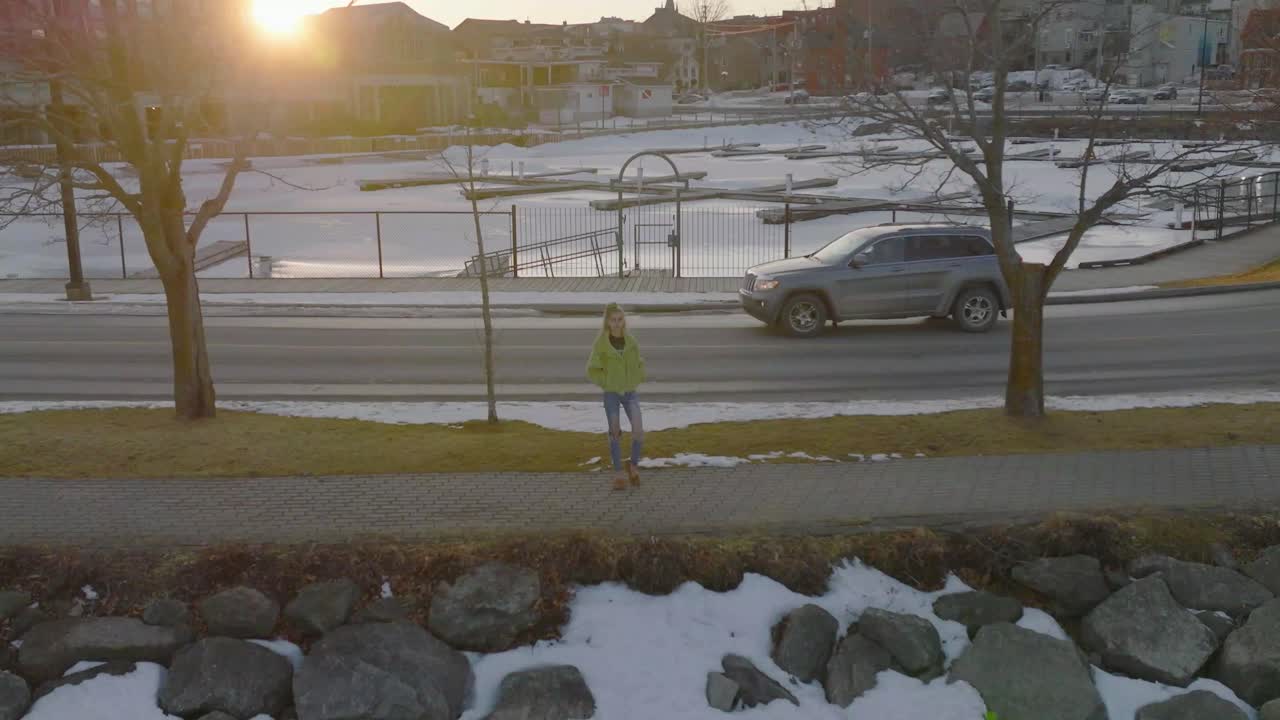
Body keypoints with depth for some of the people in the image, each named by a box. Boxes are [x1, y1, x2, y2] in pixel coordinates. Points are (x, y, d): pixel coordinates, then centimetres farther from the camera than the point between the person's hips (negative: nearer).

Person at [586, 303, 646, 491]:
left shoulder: (631, 341, 1)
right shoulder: (601, 343, -8)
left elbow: (639, 364, 16)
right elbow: (592, 369, -3)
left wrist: (636, 381, 3)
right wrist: (607, 383, -9)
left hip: (630, 393, 2)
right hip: (611, 394, -2)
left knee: (638, 431, -12)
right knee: (615, 433, 0)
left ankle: (633, 464, 12)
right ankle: (620, 474, 12)